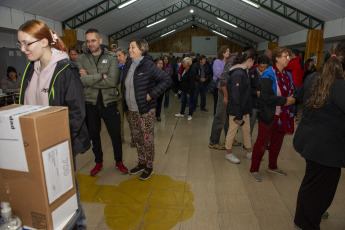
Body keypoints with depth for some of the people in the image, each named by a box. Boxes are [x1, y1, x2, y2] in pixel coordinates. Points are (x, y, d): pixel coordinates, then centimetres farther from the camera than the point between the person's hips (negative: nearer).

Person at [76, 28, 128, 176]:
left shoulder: (111, 59, -1)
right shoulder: (81, 59, 3)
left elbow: (113, 81, -17)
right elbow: (81, 80, -15)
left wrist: (90, 79, -15)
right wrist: (101, 76, -19)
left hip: (109, 102, -1)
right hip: (90, 104, 2)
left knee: (115, 134, 8)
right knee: (93, 134, 15)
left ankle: (119, 162, 29)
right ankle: (98, 162, 36)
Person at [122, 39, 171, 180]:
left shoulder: (148, 65, -12)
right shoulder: (128, 65, 8)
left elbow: (167, 80, -16)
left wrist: (151, 94, -18)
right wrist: (125, 100, 11)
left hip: (145, 110, -7)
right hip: (131, 110, 7)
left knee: (147, 139, 3)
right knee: (137, 138, 16)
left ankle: (149, 167, 20)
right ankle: (141, 163, 34)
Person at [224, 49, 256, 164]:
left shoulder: (244, 72, 9)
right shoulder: (238, 74, -22)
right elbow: (235, 96, -25)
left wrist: (247, 109, 13)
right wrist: (238, 115, -22)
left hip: (244, 108, 10)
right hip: (236, 109, -10)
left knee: (247, 130, 18)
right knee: (232, 131, 6)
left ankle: (249, 152, 34)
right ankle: (228, 153, 24)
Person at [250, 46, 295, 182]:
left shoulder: (287, 75, 9)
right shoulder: (268, 75, -15)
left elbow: (291, 93, 14)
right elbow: (267, 97, -23)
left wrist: (292, 100, -7)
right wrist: (285, 101, -18)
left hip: (283, 116, 8)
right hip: (269, 116, -8)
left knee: (277, 143, 20)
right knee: (262, 143, 2)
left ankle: (272, 166, 39)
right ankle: (254, 170, 18)